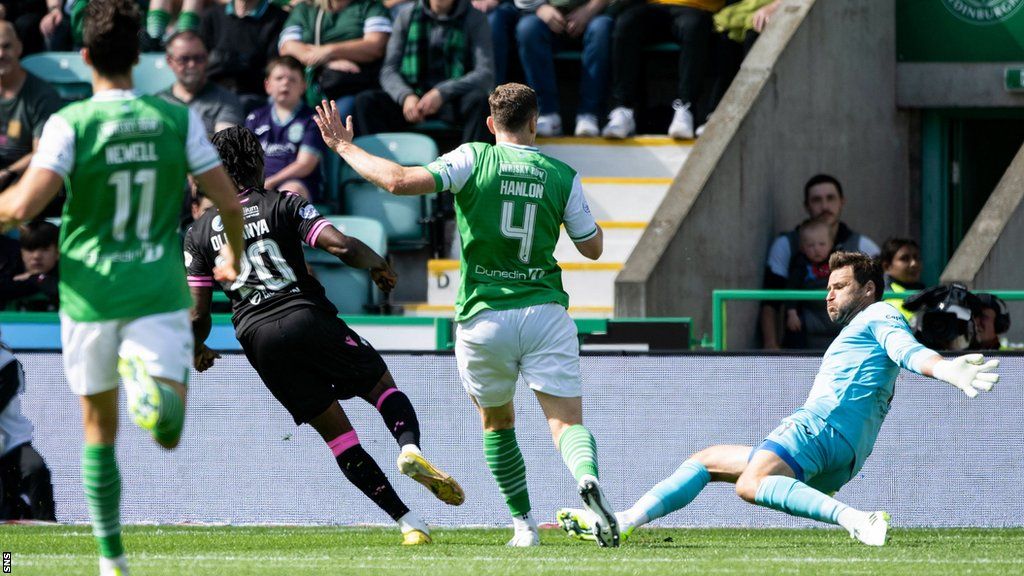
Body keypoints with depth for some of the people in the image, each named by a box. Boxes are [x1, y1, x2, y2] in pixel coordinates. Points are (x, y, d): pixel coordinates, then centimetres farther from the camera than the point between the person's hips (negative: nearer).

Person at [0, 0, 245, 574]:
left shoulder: (71, 123, -8)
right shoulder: (178, 119, 0)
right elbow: (229, 201, 3)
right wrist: (234, 256, 23)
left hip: (91, 295, 0)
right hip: (159, 291, 0)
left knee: (100, 430, 17)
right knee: (168, 430, -9)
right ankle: (152, 383, -44)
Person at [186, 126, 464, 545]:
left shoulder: (199, 233, 12)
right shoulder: (283, 205, 4)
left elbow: (198, 314, 10)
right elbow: (342, 246, -8)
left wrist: (197, 349, 31)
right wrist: (378, 265, 12)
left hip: (257, 337, 2)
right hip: (307, 317, -2)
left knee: (336, 433, 6)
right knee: (383, 387, 12)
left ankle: (408, 522, -1)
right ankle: (410, 447, -23)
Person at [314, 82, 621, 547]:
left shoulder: (474, 160, -4)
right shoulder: (563, 176, 3)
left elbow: (400, 181, -15)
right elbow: (592, 247, 13)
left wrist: (344, 147, -2)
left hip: (482, 318, 0)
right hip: (544, 313, 0)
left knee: (497, 422, 21)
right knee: (567, 422, -4)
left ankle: (523, 523, 20)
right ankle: (587, 478, -36)